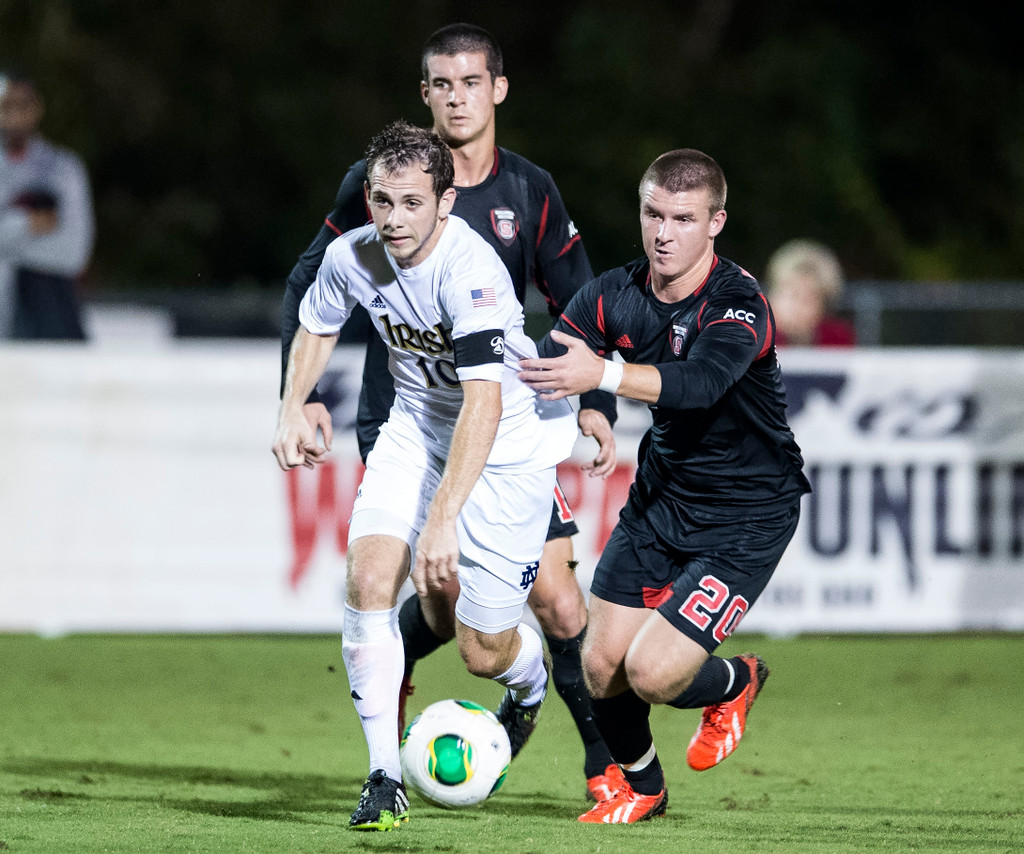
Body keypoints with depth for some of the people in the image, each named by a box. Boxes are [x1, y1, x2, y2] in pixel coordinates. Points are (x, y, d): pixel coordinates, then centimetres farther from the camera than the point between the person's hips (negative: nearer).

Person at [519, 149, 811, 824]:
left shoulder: (738, 303, -26)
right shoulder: (618, 294, -7)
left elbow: (701, 381, -45)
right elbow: (546, 364, -6)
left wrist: (603, 373, -59)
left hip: (745, 516, -6)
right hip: (661, 496, 6)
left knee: (651, 673, -14)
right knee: (601, 664, 3)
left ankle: (732, 684, 22)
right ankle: (641, 787, 33)